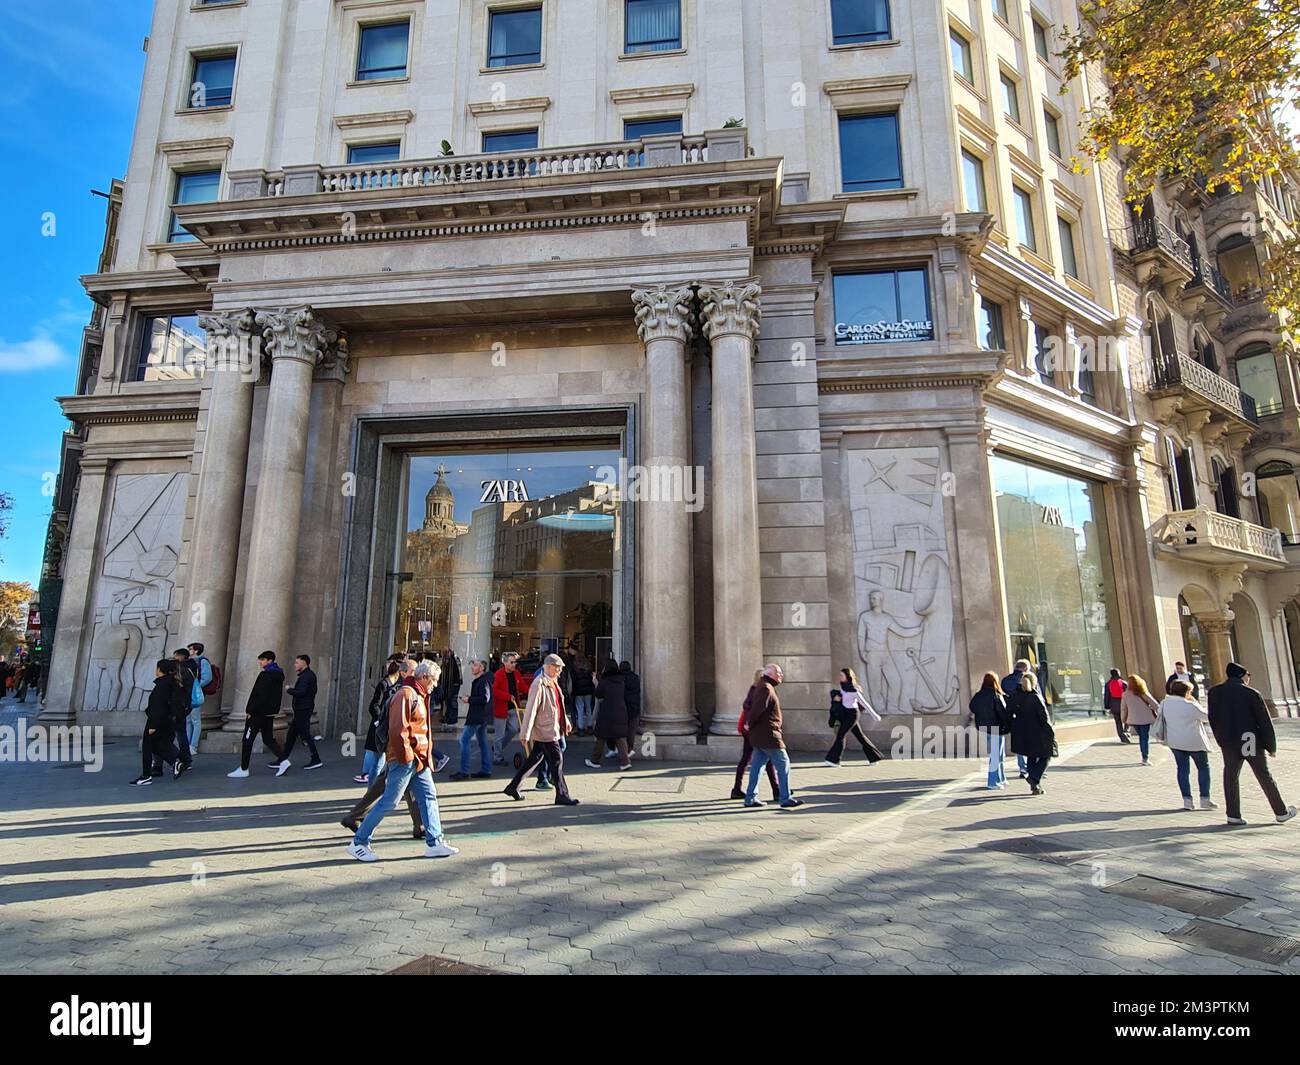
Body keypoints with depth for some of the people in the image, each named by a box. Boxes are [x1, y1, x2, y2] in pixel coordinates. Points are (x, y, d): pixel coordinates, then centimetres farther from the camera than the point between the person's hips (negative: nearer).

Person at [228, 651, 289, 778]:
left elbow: (259, 695, -21)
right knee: (268, 739, 13)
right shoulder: (278, 675, 13)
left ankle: (243, 769, 7)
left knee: (247, 740, 2)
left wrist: (250, 711, -16)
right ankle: (283, 760, 0)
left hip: (258, 713, -9)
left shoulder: (265, 675, -15)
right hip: (270, 713, 9)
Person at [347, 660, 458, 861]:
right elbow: (397, 730, -23)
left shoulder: (419, 696, 16)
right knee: (389, 802, -2)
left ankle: (434, 843, 13)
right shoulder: (406, 695, -16)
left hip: (419, 760, 10)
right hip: (404, 761, -10)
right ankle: (359, 843, 12)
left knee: (429, 798, 8)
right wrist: (406, 757, -19)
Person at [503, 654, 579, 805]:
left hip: (552, 729, 9)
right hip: (545, 730, -9)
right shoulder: (539, 684, -19)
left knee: (534, 759, 15)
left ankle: (513, 787, 27)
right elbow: (530, 709, -20)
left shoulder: (552, 682, 11)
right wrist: (525, 733, -21)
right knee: (557, 759, -5)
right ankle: (562, 795, 5)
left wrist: (565, 720, 29)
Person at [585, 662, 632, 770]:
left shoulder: (604, 682, -12)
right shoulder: (622, 682, 0)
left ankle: (595, 761, 20)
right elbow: (626, 697, 9)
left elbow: (598, 695, -1)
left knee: (601, 738, 9)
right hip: (621, 713, 4)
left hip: (606, 713, -3)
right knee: (621, 737, 6)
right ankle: (625, 761, -3)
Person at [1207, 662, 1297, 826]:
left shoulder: (1214, 692, 0)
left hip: (1228, 743, 2)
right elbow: (1265, 722, -6)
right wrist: (1271, 746, 3)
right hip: (1251, 742, -2)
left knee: (1230, 777, 6)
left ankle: (1233, 815, 4)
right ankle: (1281, 812, 26)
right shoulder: (1251, 694, -10)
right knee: (1265, 777, 12)